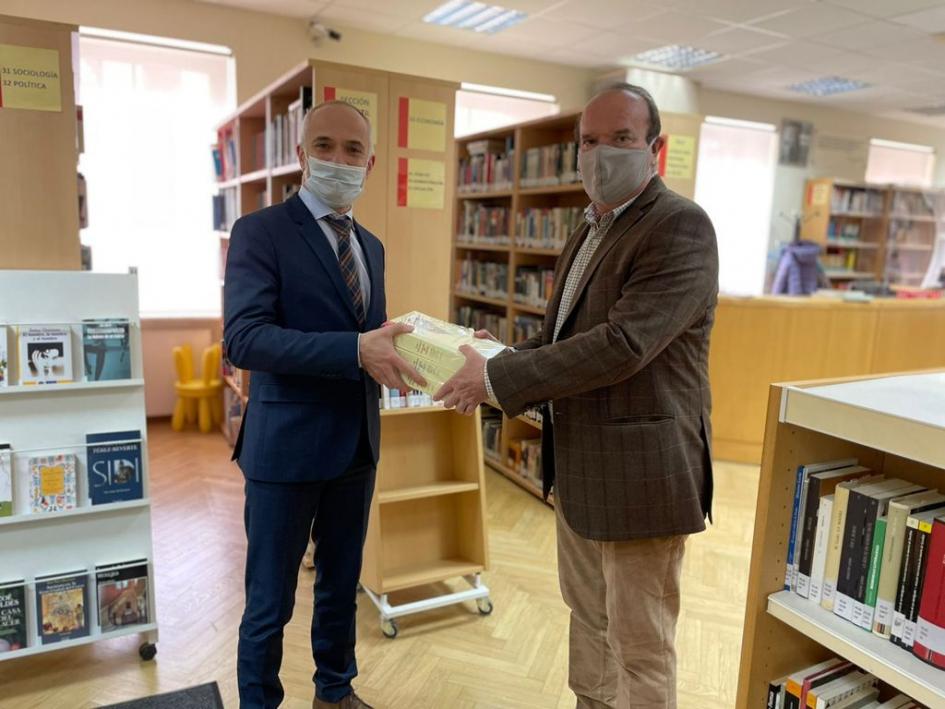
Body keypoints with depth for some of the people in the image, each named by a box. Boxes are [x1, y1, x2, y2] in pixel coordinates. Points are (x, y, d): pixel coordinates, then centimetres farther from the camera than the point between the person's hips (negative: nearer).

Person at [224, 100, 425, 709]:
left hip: (357, 445, 7)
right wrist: (355, 348, -33)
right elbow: (244, 338, -23)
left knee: (342, 586, 22)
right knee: (271, 602, 10)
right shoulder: (260, 231, -10)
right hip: (287, 448, -6)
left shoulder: (371, 246, 11)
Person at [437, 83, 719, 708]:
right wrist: (500, 359, 1)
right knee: (588, 618, 25)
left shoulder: (681, 227, -17)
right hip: (578, 467, 9)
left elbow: (622, 344, -27)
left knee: (639, 646, 9)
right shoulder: (590, 232, 12)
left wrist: (498, 378, -22)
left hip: (639, 474, -9)